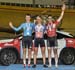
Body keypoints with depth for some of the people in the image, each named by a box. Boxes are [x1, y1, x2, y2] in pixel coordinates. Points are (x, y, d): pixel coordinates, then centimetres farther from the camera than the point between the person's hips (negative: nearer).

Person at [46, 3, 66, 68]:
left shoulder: (55, 23, 4)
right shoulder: (46, 25, 9)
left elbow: (61, 17, 2)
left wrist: (63, 10, -3)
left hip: (54, 38, -2)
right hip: (49, 39, 2)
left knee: (55, 52, 0)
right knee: (49, 52, 3)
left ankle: (56, 64, 3)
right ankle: (50, 64, 8)